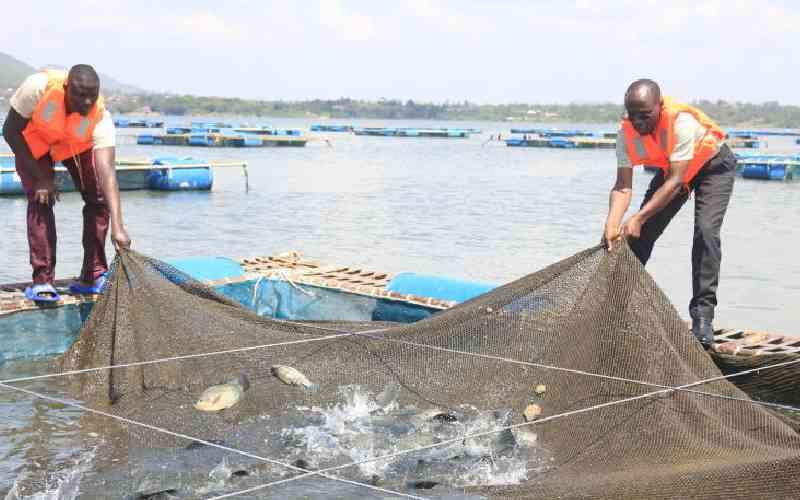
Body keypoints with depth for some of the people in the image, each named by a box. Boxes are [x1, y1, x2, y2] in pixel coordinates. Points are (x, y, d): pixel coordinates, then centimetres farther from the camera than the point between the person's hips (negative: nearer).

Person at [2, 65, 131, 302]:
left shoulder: (101, 117, -37)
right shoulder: (38, 87, -39)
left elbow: (107, 171, -46)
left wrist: (117, 226, -56)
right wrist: (41, 176, -28)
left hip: (78, 144, 1)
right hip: (32, 142, -1)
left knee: (98, 199, -10)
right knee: (40, 200, -17)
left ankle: (93, 276, 1)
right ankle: (42, 279, -12)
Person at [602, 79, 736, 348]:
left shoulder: (681, 121, -39)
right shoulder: (627, 131, -24)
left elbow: (675, 181, -39)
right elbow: (623, 185, -25)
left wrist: (639, 217, -44)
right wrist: (612, 223, -41)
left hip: (713, 166, -5)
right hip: (670, 168, 5)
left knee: (705, 231, -23)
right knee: (640, 233, -2)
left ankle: (702, 313, -16)